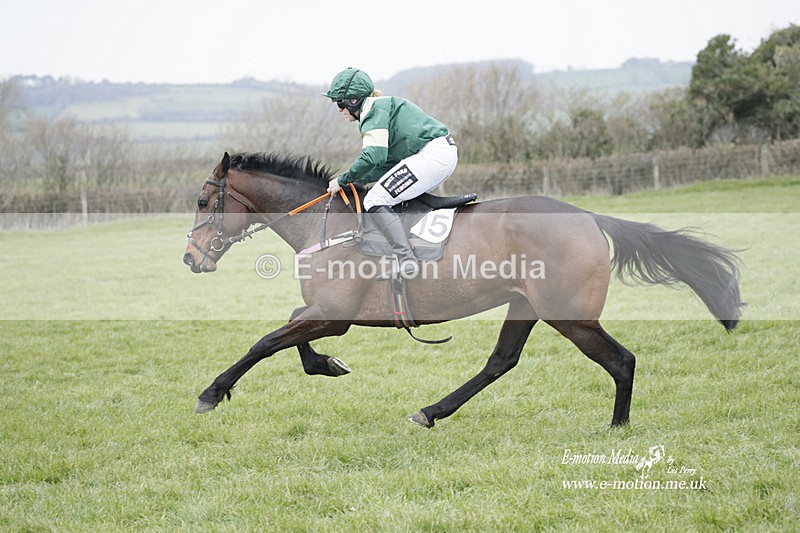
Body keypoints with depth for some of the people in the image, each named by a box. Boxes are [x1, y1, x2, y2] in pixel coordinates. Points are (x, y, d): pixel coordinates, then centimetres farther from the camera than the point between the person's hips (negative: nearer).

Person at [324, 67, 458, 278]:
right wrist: (358, 179, 13)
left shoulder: (374, 109, -6)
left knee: (375, 201, -10)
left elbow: (374, 156, -19)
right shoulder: (386, 105, 25)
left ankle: (406, 260, -18)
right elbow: (390, 163, 23)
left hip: (431, 155, -11)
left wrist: (343, 181, -7)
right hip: (446, 152, 11)